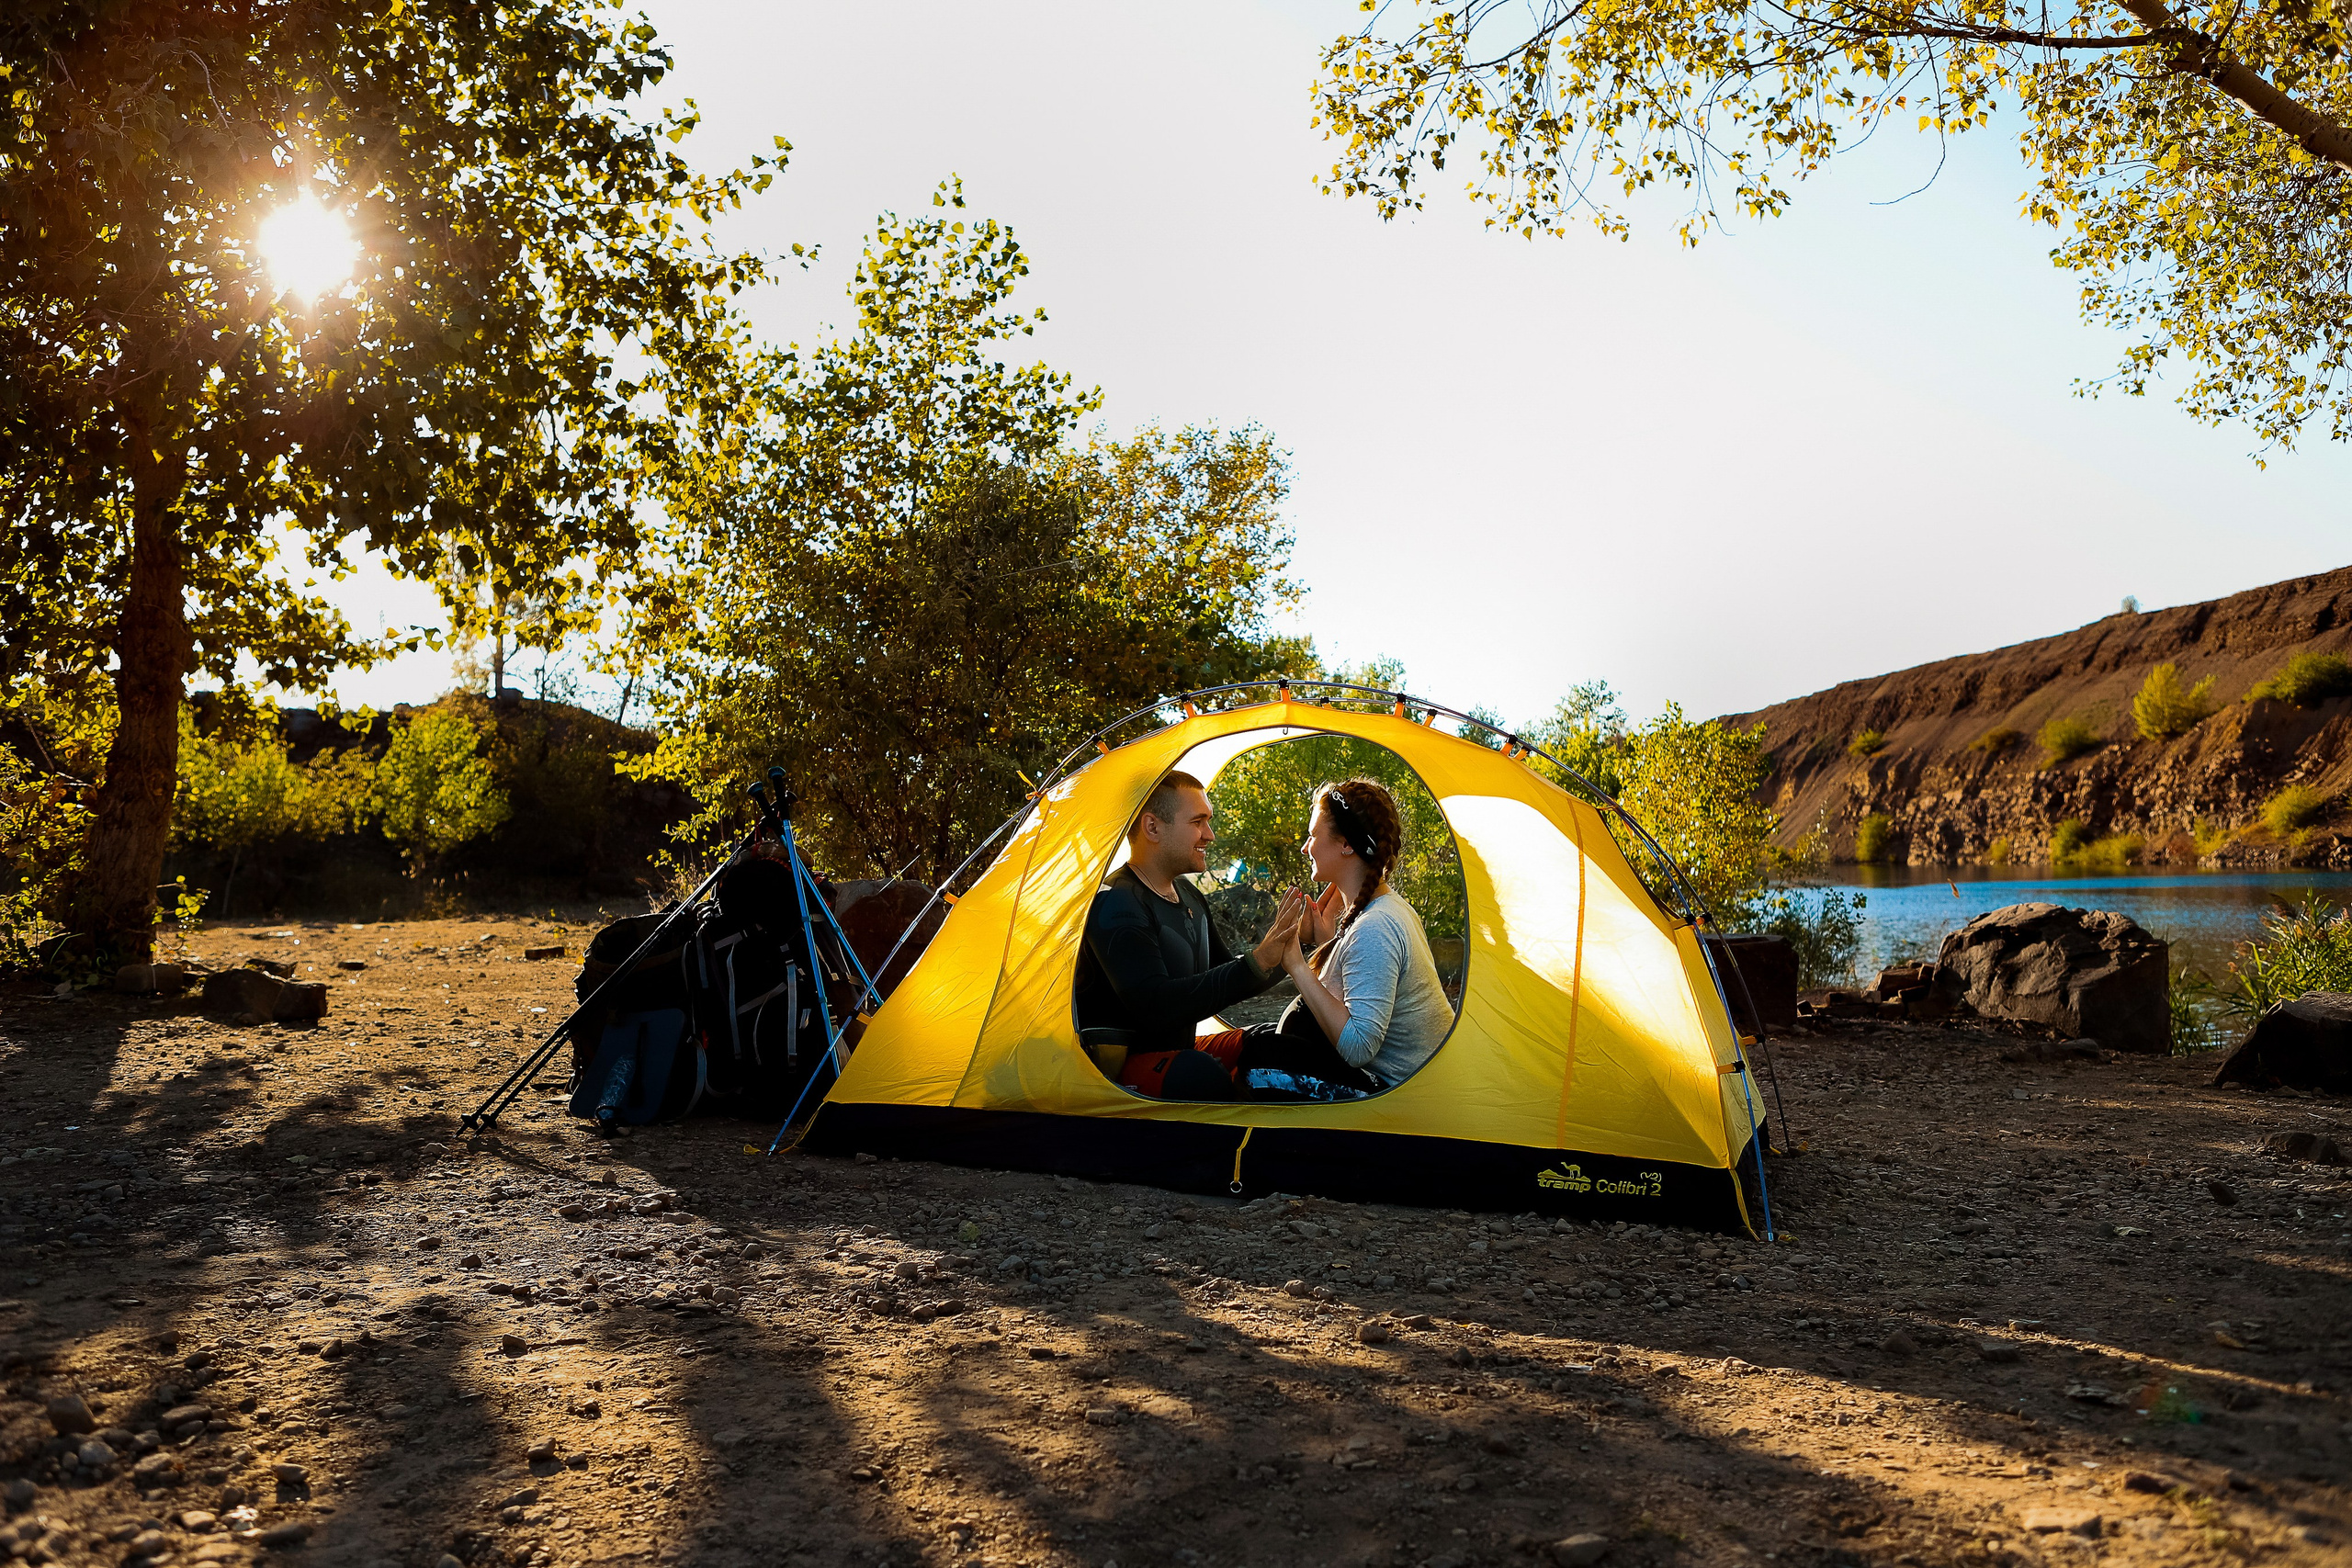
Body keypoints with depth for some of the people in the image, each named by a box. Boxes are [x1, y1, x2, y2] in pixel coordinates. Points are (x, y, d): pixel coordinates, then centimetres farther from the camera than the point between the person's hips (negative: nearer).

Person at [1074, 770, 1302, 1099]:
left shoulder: (1187, 894, 11)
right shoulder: (1114, 905, -21)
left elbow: (1223, 980, 17)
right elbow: (1155, 1008, -33)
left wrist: (1282, 950, 0)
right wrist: (1256, 963, -34)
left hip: (1176, 1048, 10)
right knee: (1205, 1078, -37)